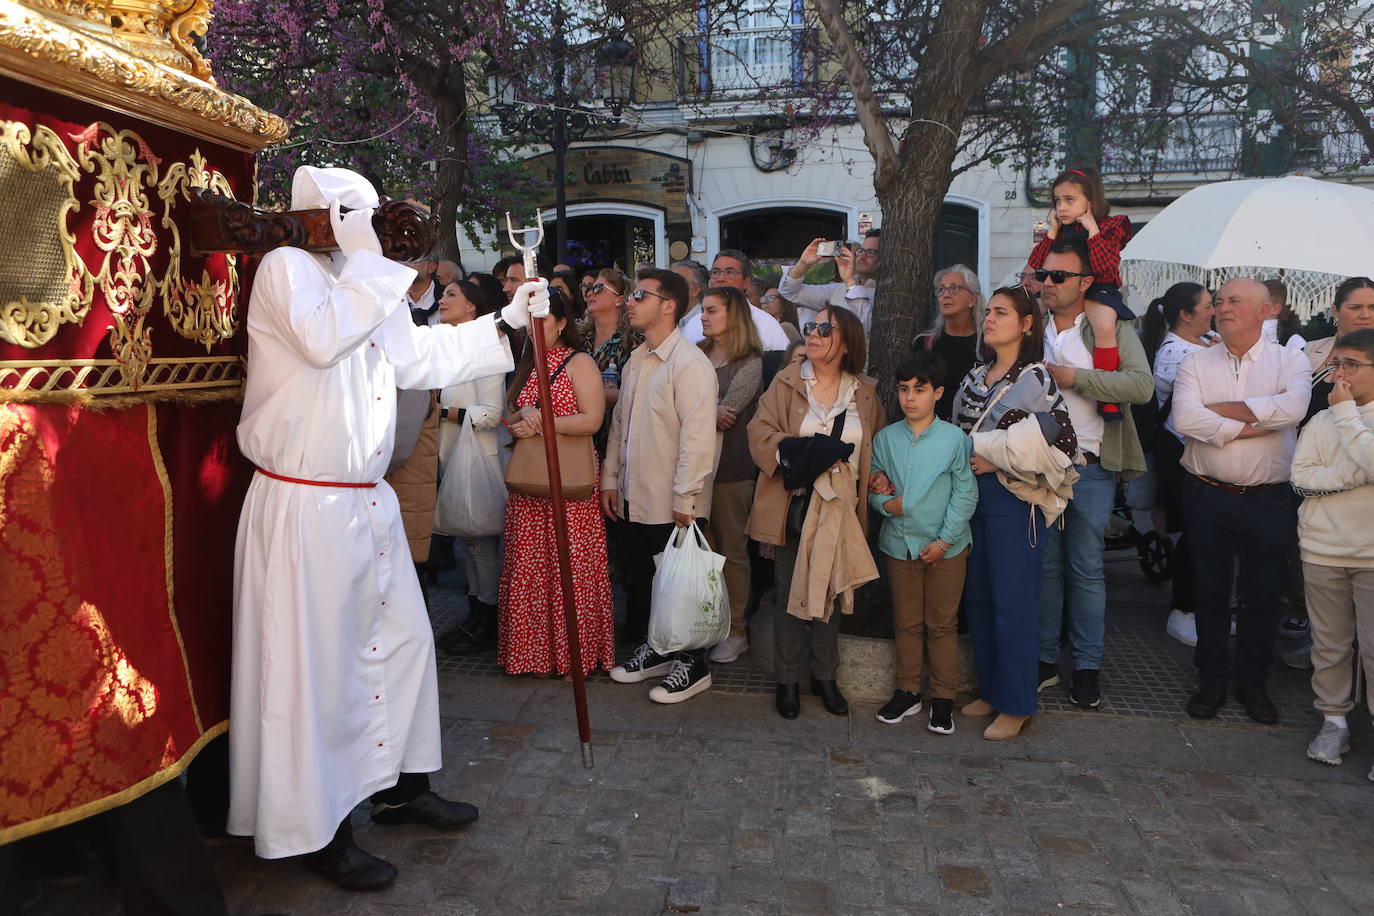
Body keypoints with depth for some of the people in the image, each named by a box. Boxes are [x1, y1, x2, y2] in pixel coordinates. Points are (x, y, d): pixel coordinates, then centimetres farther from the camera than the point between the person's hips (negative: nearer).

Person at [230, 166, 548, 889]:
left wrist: (507, 320, 15)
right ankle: (314, 829, 15)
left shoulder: (366, 288, 17)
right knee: (315, 664, 0)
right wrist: (366, 262, -17)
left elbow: (420, 358, 19)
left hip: (367, 502, 9)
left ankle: (401, 787, 31)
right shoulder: (285, 266, -9)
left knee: (402, 639, 15)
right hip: (304, 506, -9)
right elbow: (320, 340, -28)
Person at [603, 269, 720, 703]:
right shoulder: (635, 362, 12)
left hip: (673, 504, -8)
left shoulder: (689, 364, -16)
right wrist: (611, 477, 14)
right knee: (640, 581, 18)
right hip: (635, 499, 8)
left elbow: (698, 436, -20)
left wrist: (684, 498, -20)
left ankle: (692, 666, 20)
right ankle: (653, 650, 36)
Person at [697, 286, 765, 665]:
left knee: (732, 549, 4)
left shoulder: (750, 362, -5)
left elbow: (726, 411, -16)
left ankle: (735, 631, 15)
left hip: (730, 467, -5)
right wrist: (709, 412, -16)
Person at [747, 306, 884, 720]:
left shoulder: (864, 393, 6)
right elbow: (760, 432, -7)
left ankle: (824, 676, 27)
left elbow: (877, 447, 13)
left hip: (840, 509, 2)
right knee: (789, 592, 4)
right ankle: (787, 680, 18)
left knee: (830, 591, 12)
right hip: (793, 505, -2)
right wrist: (798, 451, -23)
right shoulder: (786, 382, 0)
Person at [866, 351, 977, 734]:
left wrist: (944, 540, -10)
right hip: (899, 544, 3)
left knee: (942, 624, 7)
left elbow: (966, 494, -6)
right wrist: (885, 502, -16)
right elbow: (874, 487, 7)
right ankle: (906, 692, 26)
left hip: (946, 547, -2)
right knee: (907, 623, 13)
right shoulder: (885, 438, 1)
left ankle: (943, 699, 19)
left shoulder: (954, 438, -8)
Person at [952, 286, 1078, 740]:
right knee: (977, 597, 12)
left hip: (1015, 501, -7)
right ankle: (990, 691, 26)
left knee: (1013, 605, -1)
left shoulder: (1035, 379, -8)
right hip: (974, 497, 7)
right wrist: (965, 461, 0)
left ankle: (1016, 707, 11)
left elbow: (1060, 443, -16)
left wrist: (996, 461, -15)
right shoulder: (974, 377, 13)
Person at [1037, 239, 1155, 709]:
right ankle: (1044, 658, 20)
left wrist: (1074, 377, -16)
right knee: (1044, 565, 9)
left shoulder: (1113, 330, -1)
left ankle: (1087, 666, 17)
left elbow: (1142, 385, -16)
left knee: (1086, 570, 5)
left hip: (1090, 470, -3)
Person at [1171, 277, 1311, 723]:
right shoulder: (1197, 362, 1)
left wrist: (1222, 408, -15)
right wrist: (1251, 426, -15)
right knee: (1210, 592, 10)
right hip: (1208, 497, 1)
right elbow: (1184, 419, -15)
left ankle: (1253, 682, 28)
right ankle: (1212, 679, 25)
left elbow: (1293, 408, -21)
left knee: (1264, 595, 10)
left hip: (1268, 500, 0)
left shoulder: (1289, 360, 0)